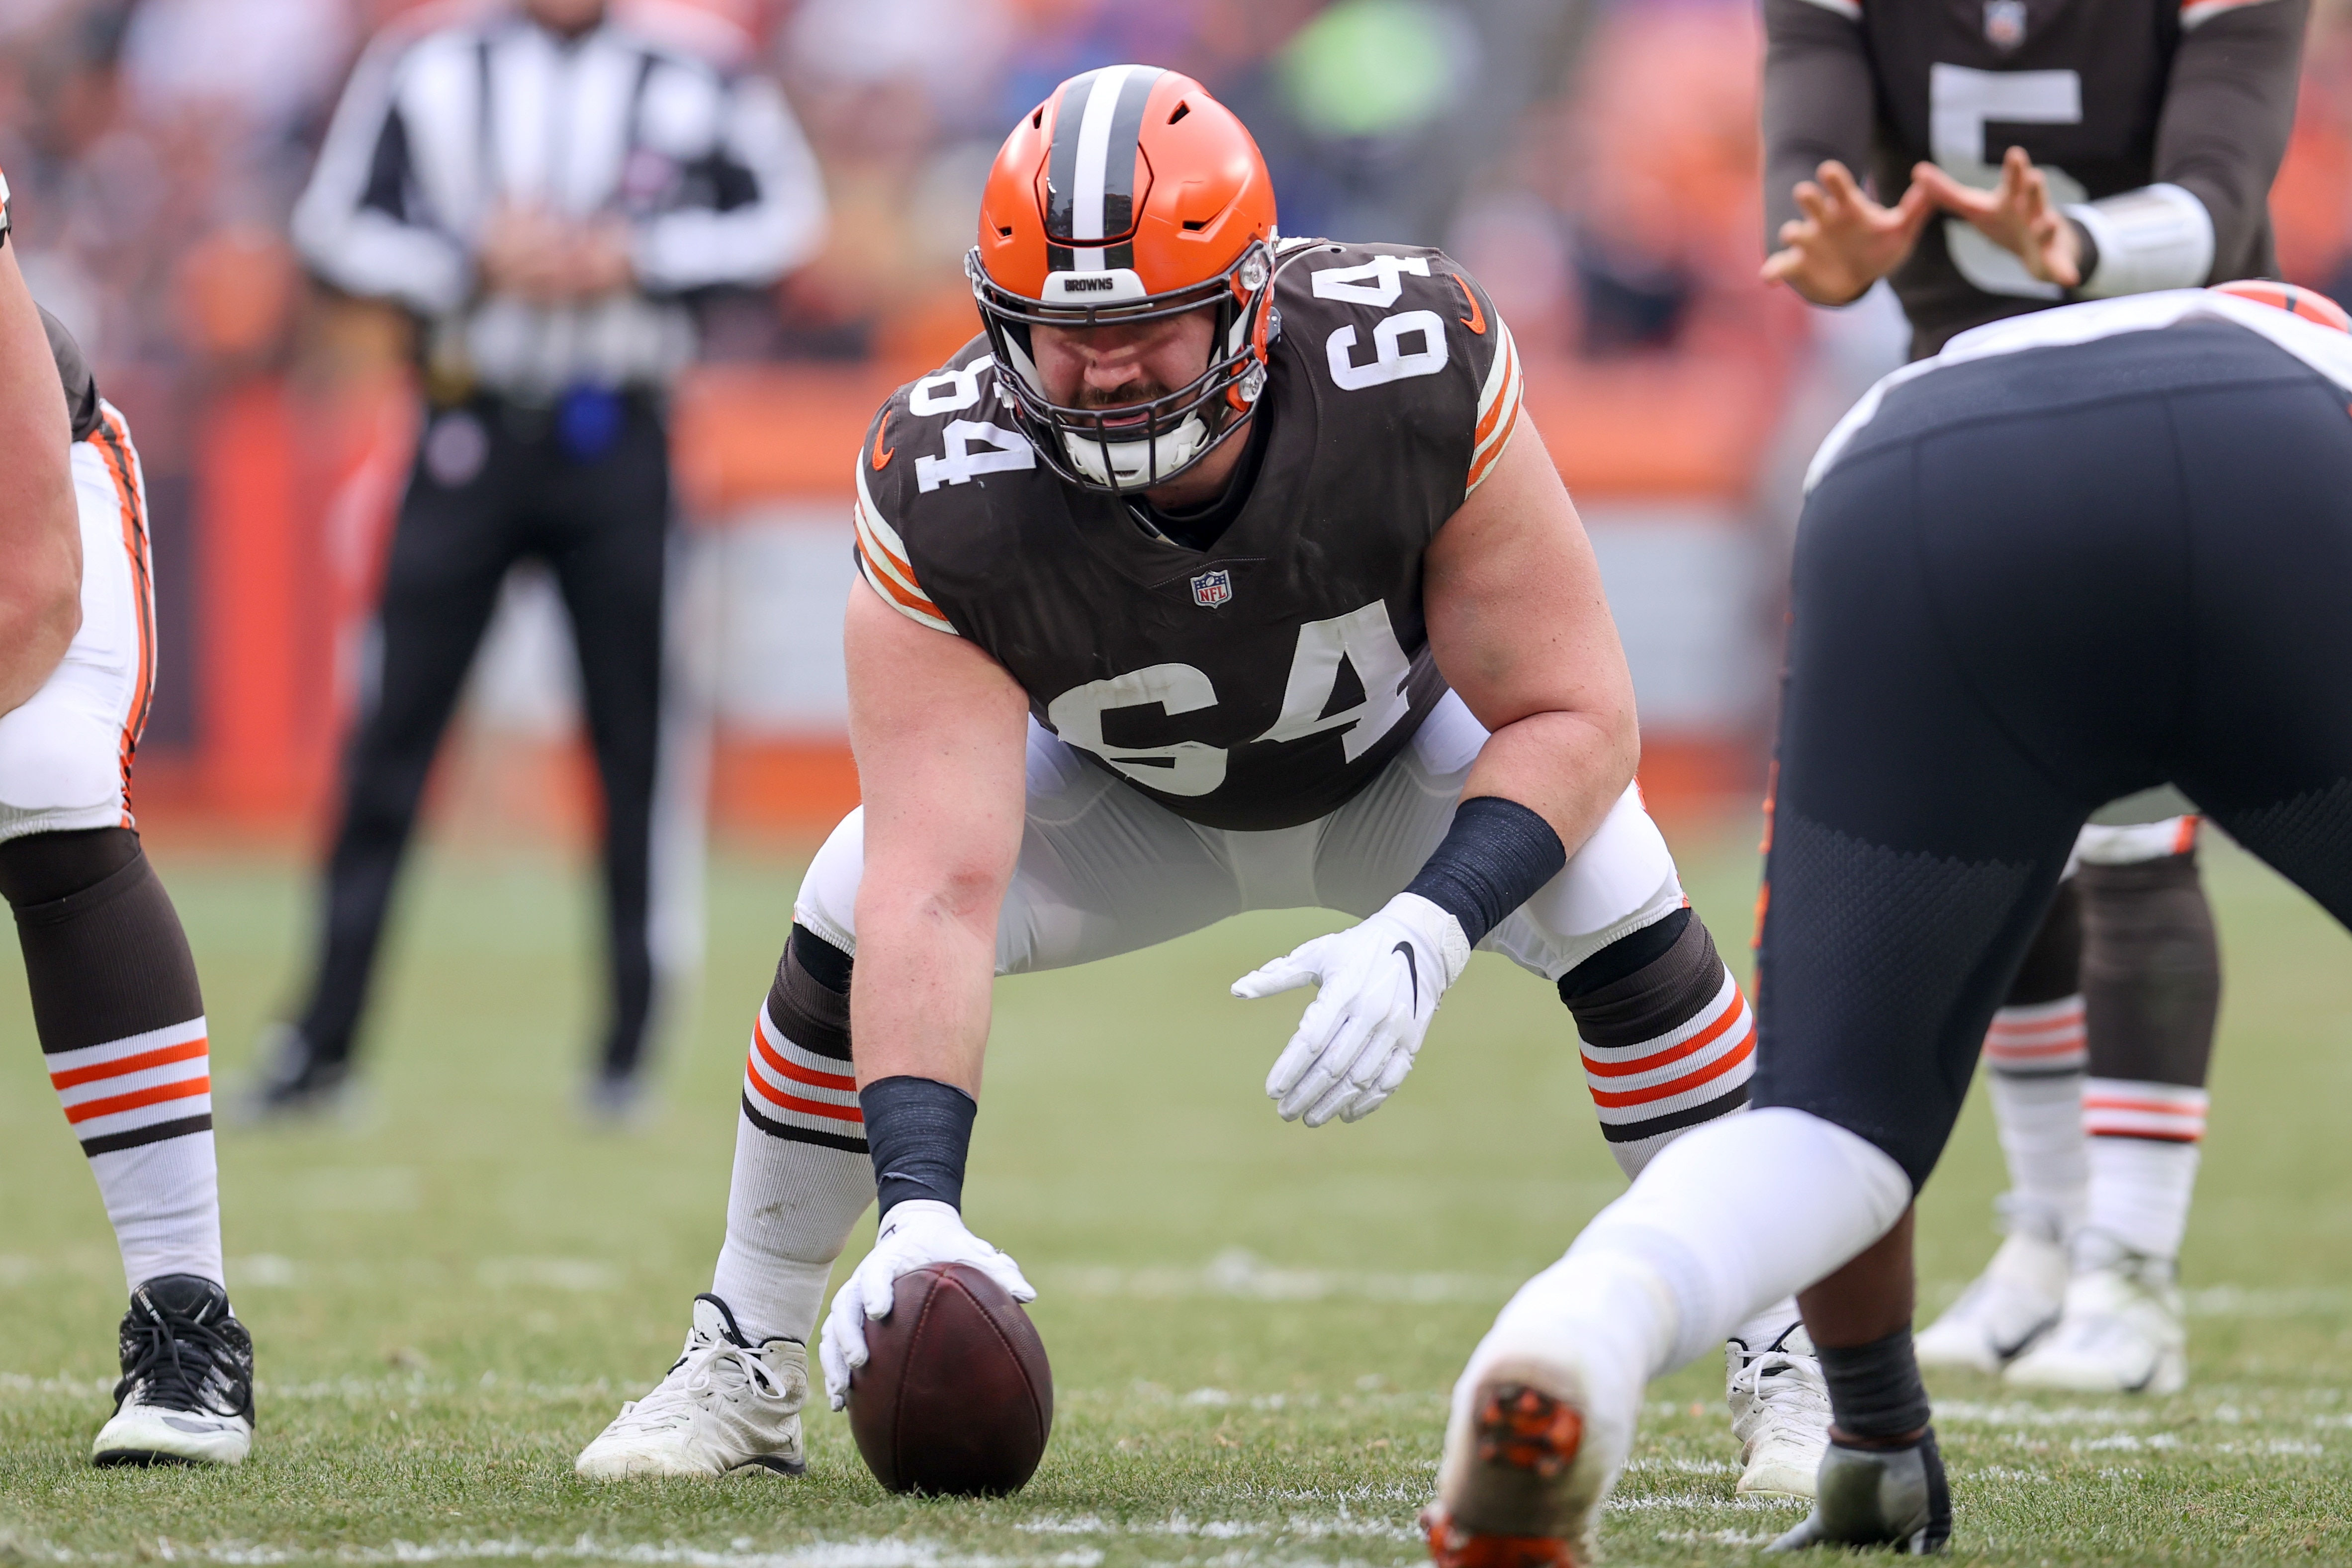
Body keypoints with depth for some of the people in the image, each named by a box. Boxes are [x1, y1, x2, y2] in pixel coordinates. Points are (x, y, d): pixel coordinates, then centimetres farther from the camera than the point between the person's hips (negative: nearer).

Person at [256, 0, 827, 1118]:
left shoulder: (683, 91, 1)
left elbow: (786, 218, 2)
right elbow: (334, 228, 1)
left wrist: (638, 259, -9)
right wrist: (473, 263, -13)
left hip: (615, 444, 0)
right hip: (472, 433, 0)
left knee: (633, 745, 1)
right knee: (391, 733, -2)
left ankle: (630, 1048, 10)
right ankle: (324, 1044, 2)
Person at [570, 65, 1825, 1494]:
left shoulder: (1412, 375, -38)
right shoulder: (943, 505, -37)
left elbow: (1575, 717, -29)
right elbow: (938, 895, -42)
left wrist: (1422, 936, -46)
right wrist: (920, 1210, -54)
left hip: (1410, 746, -1)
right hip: (1126, 785, 1)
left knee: (1610, 894, -27)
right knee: (855, 914, -20)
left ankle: (1789, 1371, -10)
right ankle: (744, 1369, 2)